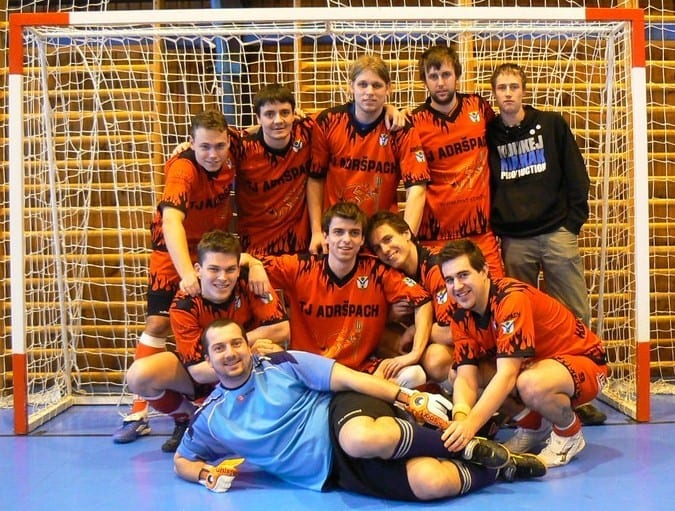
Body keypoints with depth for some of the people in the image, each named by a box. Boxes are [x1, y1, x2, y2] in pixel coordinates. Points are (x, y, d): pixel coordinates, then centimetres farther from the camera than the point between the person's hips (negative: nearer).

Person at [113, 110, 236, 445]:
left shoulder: (230, 160, -16)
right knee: (158, 323, -9)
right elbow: (171, 222, -47)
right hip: (174, 251, -5)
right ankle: (138, 413, -2)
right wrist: (187, 273, -59)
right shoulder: (182, 169, -31)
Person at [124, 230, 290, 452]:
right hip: (200, 375, 1)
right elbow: (198, 370, -25)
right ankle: (186, 419, 6)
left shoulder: (250, 284, -22)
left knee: (273, 353, -35)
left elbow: (282, 330, -27)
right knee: (139, 376, -25)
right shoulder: (184, 305, -23)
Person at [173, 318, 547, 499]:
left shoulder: (281, 365, -1)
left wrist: (408, 399, -11)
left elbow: (348, 379, -3)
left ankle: (470, 448, -15)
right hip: (334, 474, 1)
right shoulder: (210, 417, 6)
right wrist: (207, 474, -5)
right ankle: (502, 468, 4)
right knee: (431, 484, -27)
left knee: (362, 439, -43)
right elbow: (181, 461, 19)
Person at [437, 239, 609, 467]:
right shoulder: (462, 316, -7)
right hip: (533, 363, 8)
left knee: (531, 384, -40)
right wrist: (461, 416, -36)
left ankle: (570, 434, -5)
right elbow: (466, 376, -15)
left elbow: (507, 374, -38)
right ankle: (533, 425, 11)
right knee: (456, 373, -8)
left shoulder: (512, 298, -29)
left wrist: (471, 423, -46)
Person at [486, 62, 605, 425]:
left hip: (557, 234, 0)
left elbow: (576, 175, 5)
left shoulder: (552, 124, 8)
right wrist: (493, 230, 1)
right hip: (513, 241, 1)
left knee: (575, 317, -1)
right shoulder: (488, 135, 9)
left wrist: (574, 222, -2)